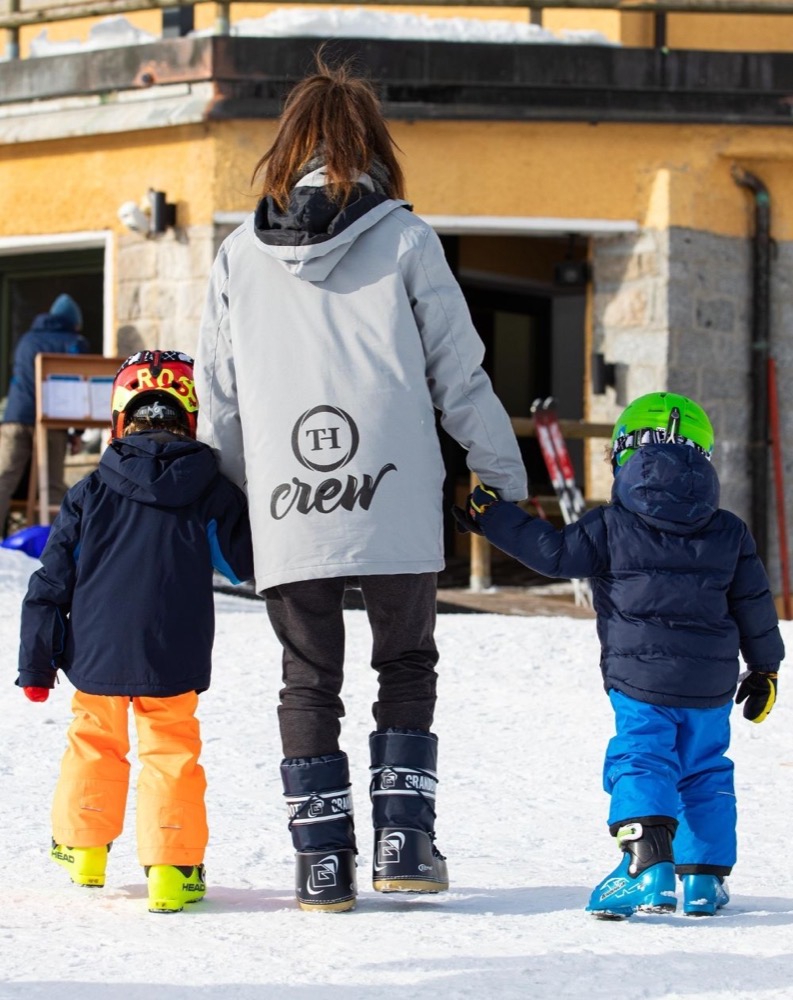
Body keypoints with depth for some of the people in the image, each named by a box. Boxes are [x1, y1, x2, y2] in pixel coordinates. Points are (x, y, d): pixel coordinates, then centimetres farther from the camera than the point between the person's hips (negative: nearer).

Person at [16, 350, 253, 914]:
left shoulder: (90, 496, -1)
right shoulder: (213, 496, -3)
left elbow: (51, 586, 1)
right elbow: (246, 564, 8)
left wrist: (37, 664, 7)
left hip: (95, 657, 2)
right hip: (173, 663, -1)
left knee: (94, 742, 20)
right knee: (172, 752, 6)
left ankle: (82, 847, 32)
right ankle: (171, 869, 0)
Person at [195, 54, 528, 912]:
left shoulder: (239, 254, 7)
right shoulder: (403, 240, -1)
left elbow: (216, 401, 11)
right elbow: (460, 378, 2)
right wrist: (508, 481, 12)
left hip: (285, 514, 2)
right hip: (396, 506, -2)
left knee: (309, 682, 12)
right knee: (406, 664, 16)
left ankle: (322, 862, 10)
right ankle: (402, 840, 10)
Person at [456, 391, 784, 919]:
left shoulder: (612, 527, -4)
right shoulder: (731, 534, 7)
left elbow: (554, 552, -3)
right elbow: (754, 605, 12)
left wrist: (489, 514, 5)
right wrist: (764, 669, 24)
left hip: (640, 680, -3)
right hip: (711, 683, 4)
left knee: (638, 764, -5)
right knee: (706, 773, 15)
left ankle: (648, 865, -25)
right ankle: (704, 878, 14)